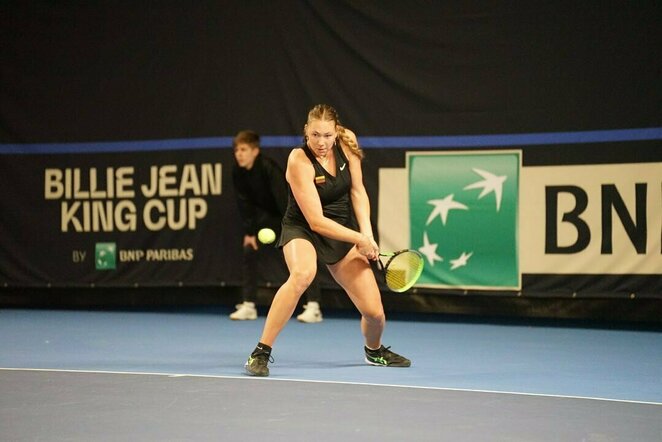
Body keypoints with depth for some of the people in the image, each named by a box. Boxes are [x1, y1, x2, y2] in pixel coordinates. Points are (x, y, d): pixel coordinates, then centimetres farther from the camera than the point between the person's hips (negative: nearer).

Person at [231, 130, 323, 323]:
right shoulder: (237, 172, -12)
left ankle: (313, 307, -21)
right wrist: (248, 232, -7)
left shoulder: (269, 168, -30)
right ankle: (248, 305, 10)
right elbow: (244, 202, -4)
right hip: (267, 214, 7)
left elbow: (283, 197, -32)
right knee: (248, 251, 2)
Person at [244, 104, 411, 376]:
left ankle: (374, 350, 35)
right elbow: (316, 221, -25)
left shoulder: (347, 143, -9)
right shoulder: (299, 161, -24)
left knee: (374, 312, -3)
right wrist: (359, 239, -24)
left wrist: (367, 234, -9)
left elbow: (358, 191, 2)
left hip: (343, 233, 5)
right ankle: (261, 352, -29)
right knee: (303, 273, -40)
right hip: (303, 231, -5)